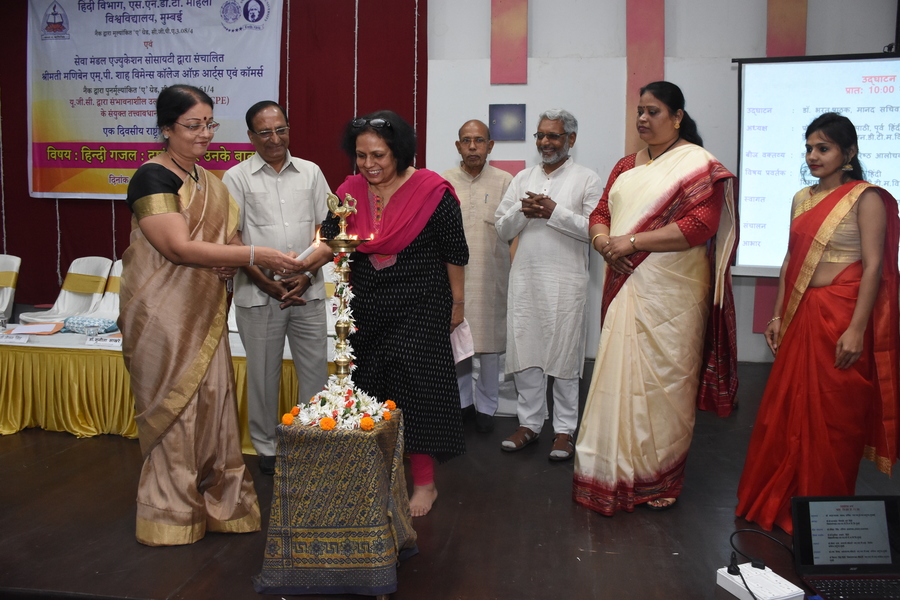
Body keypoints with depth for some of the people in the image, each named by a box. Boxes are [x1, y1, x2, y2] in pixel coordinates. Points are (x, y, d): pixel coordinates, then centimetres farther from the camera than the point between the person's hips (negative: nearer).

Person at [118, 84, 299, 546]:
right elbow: (180, 247, -22)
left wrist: (232, 263, -3)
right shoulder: (153, 177, -11)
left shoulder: (207, 180, 13)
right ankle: (170, 514, 16)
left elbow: (222, 239, 22)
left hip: (203, 311, 7)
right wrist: (253, 256, -25)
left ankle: (215, 500, 21)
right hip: (163, 312, -7)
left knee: (211, 398, 9)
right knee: (173, 404, 0)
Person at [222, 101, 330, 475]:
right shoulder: (237, 178, 2)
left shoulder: (310, 173, 9)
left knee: (315, 369, 5)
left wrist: (306, 275, -5)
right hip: (258, 292, -2)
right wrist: (268, 283, -9)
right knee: (263, 373, 7)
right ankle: (266, 448, 23)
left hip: (307, 290, 2)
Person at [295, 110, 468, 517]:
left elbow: (454, 251, -4)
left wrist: (457, 302, 0)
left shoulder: (431, 190, -10)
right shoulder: (349, 191, 3)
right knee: (368, 385, 9)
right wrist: (307, 260, -23)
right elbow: (331, 240, -2)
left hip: (419, 307, -4)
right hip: (367, 307, 5)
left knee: (413, 385, -6)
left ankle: (424, 481, 8)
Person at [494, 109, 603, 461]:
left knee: (564, 355, 2)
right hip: (524, 277, 4)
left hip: (565, 280, -4)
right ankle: (529, 424, 19)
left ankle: (565, 430, 14)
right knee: (524, 351, 6)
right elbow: (502, 230, 12)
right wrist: (522, 212, -7)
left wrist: (555, 212, -15)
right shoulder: (522, 179, 15)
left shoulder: (587, 179, 2)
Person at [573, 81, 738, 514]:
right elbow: (601, 212, 17)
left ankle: (660, 480, 16)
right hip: (625, 285, 6)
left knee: (662, 378, 1)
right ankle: (615, 472, 18)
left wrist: (631, 242, -16)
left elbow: (699, 226, -15)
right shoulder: (626, 166, 18)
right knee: (620, 375, 7)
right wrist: (602, 240, -6)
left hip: (670, 290, -6)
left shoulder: (698, 165, -4)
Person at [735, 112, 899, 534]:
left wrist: (857, 329, -18)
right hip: (801, 316, 6)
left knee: (833, 419, 3)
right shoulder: (802, 199, 13)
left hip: (842, 316, -6)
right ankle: (777, 503, 26)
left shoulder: (866, 198, -6)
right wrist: (777, 316, 11)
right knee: (786, 411, 11)